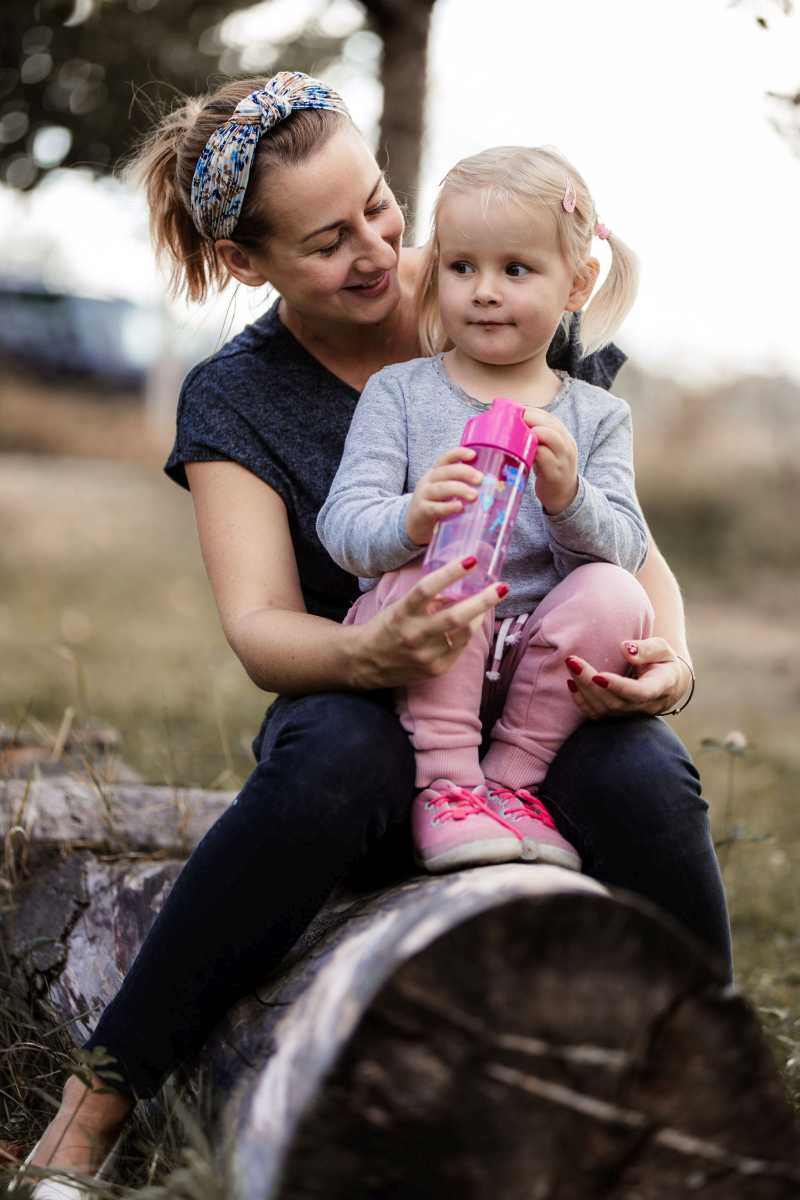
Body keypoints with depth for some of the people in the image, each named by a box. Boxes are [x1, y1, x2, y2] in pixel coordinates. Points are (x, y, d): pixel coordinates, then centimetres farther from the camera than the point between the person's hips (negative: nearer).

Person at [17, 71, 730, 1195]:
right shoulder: (234, 398, -1)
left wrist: (668, 652, -19)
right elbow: (260, 628, -12)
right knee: (332, 756, -38)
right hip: (371, 709, -1)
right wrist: (371, 654, -37)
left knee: (645, 782, -34)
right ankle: (98, 1099, -27)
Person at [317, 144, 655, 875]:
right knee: (431, 578, -32)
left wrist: (568, 499, -24)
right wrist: (410, 520, -31)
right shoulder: (399, 393, 5)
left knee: (615, 595, -26)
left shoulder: (597, 417, 10)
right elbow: (342, 523, -7)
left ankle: (512, 780, -10)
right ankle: (446, 787, -19)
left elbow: (627, 548, -2)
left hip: (540, 662, 2)